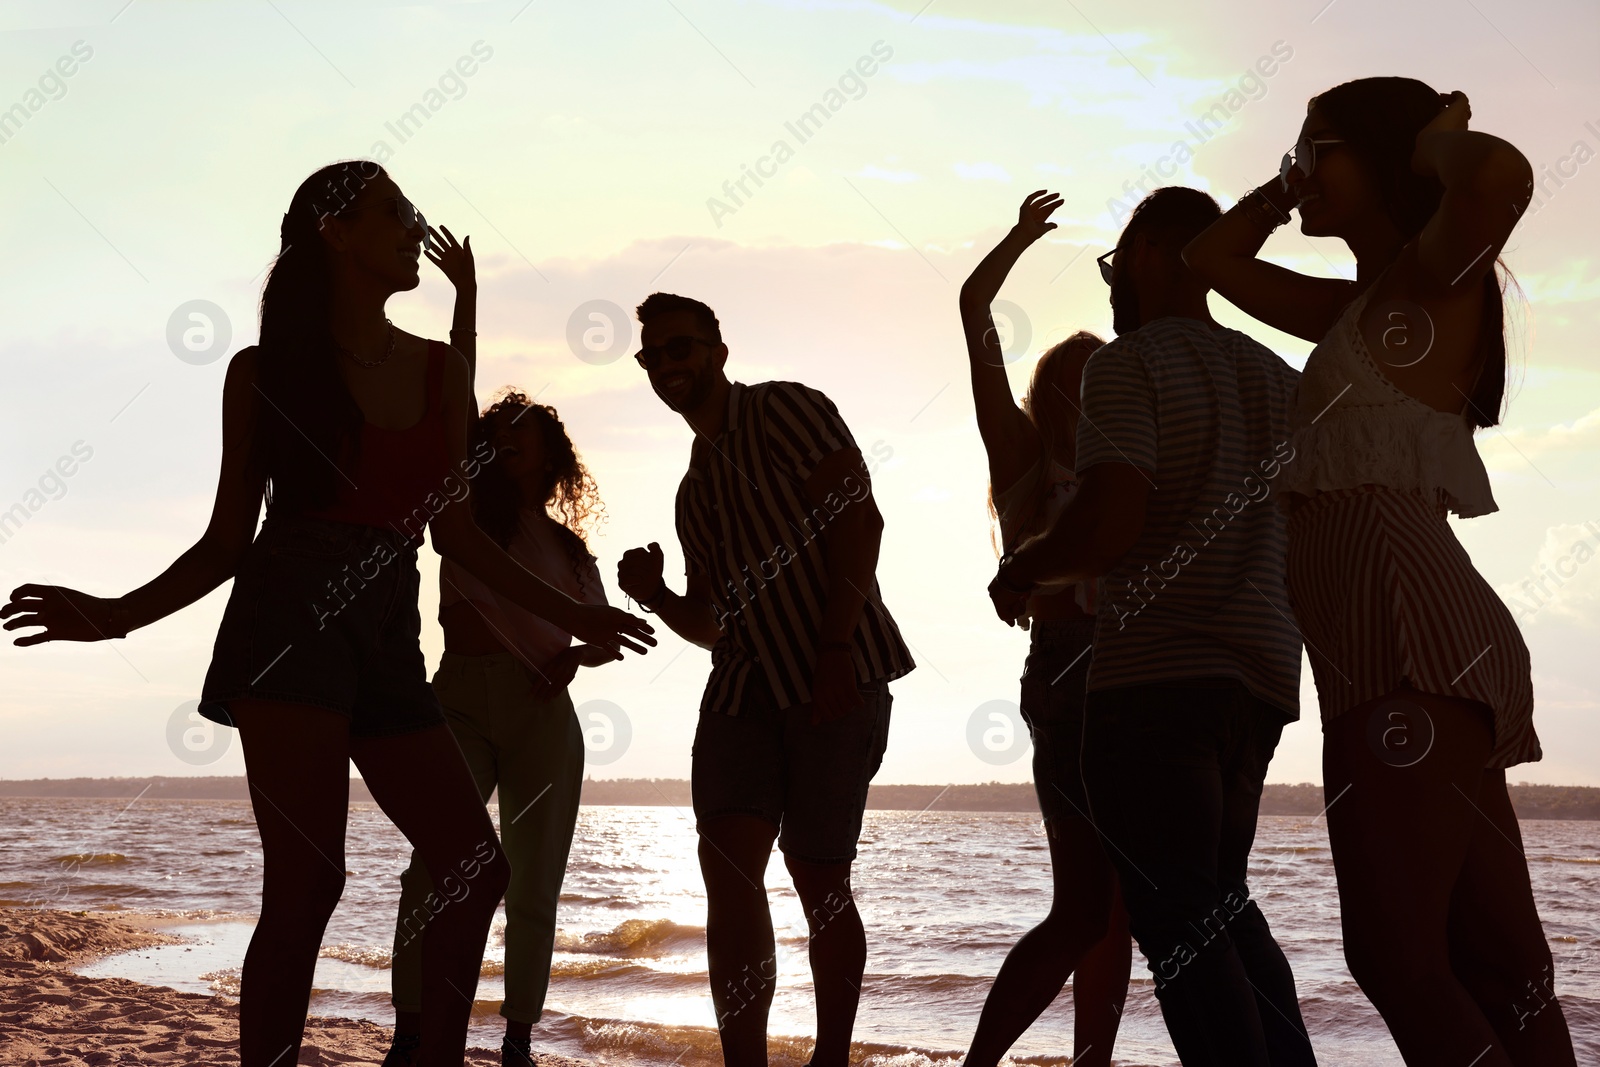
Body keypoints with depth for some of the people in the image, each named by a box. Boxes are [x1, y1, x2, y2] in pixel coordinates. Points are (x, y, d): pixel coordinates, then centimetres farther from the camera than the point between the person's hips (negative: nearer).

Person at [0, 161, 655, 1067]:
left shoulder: (440, 372, 15)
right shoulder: (265, 372, 3)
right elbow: (228, 542, 5)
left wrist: (569, 615, 18)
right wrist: (115, 614, -8)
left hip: (389, 636, 6)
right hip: (290, 618, -5)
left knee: (477, 868, 1)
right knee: (308, 881, -13)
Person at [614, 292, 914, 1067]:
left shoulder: (782, 409, 2)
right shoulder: (694, 491, 24)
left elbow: (859, 517, -10)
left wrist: (836, 650, -19)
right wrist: (655, 598, 3)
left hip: (837, 676, -6)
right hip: (744, 686, 6)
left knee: (819, 878, -2)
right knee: (728, 864, -11)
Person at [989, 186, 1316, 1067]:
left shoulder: (1127, 366, -8)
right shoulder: (1280, 380, 16)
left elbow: (1108, 525, -20)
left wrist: (1021, 568, -2)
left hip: (1153, 673, -8)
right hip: (1259, 677, 8)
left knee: (1178, 921, -5)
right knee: (1221, 904, 20)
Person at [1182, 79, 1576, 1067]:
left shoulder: (1437, 279, -2)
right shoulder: (1360, 308, 22)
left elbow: (1502, 176, -25)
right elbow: (1215, 259, 34)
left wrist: (1437, 139, -5)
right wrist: (1297, 184, 24)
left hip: (1419, 649, -9)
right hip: (1396, 655, 9)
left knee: (1398, 956, -12)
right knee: (1490, 964, 7)